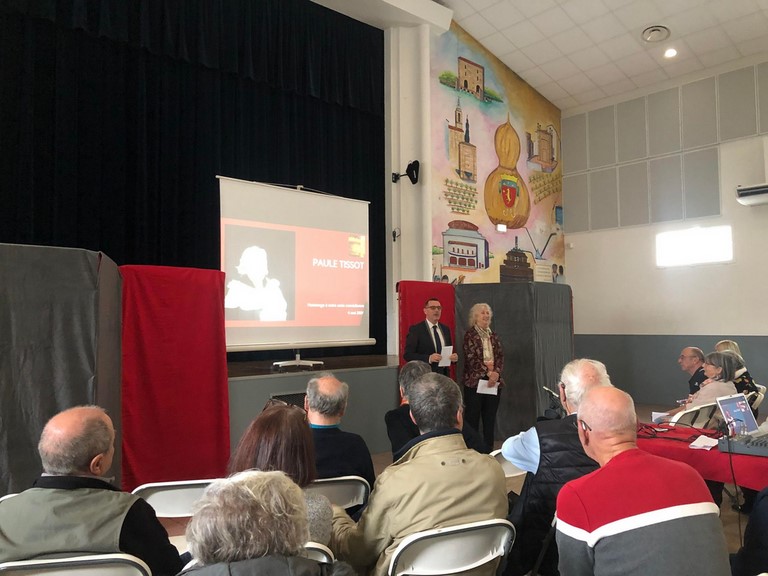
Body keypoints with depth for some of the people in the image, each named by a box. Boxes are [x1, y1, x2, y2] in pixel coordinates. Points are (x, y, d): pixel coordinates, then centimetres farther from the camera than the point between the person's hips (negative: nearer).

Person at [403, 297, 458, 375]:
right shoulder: (415, 329, -7)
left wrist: (454, 357, -5)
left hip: (444, 375, 5)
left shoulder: (445, 329, 11)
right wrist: (429, 358, -25)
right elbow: (408, 355, -12)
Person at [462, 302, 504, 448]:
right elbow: (471, 358, -10)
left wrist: (496, 373, -9)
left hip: (494, 381, 5)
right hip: (474, 380, -5)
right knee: (472, 417, -1)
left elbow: (500, 356, 8)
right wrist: (488, 372, -14)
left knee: (490, 418, 8)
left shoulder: (493, 335, 15)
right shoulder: (470, 334, -2)